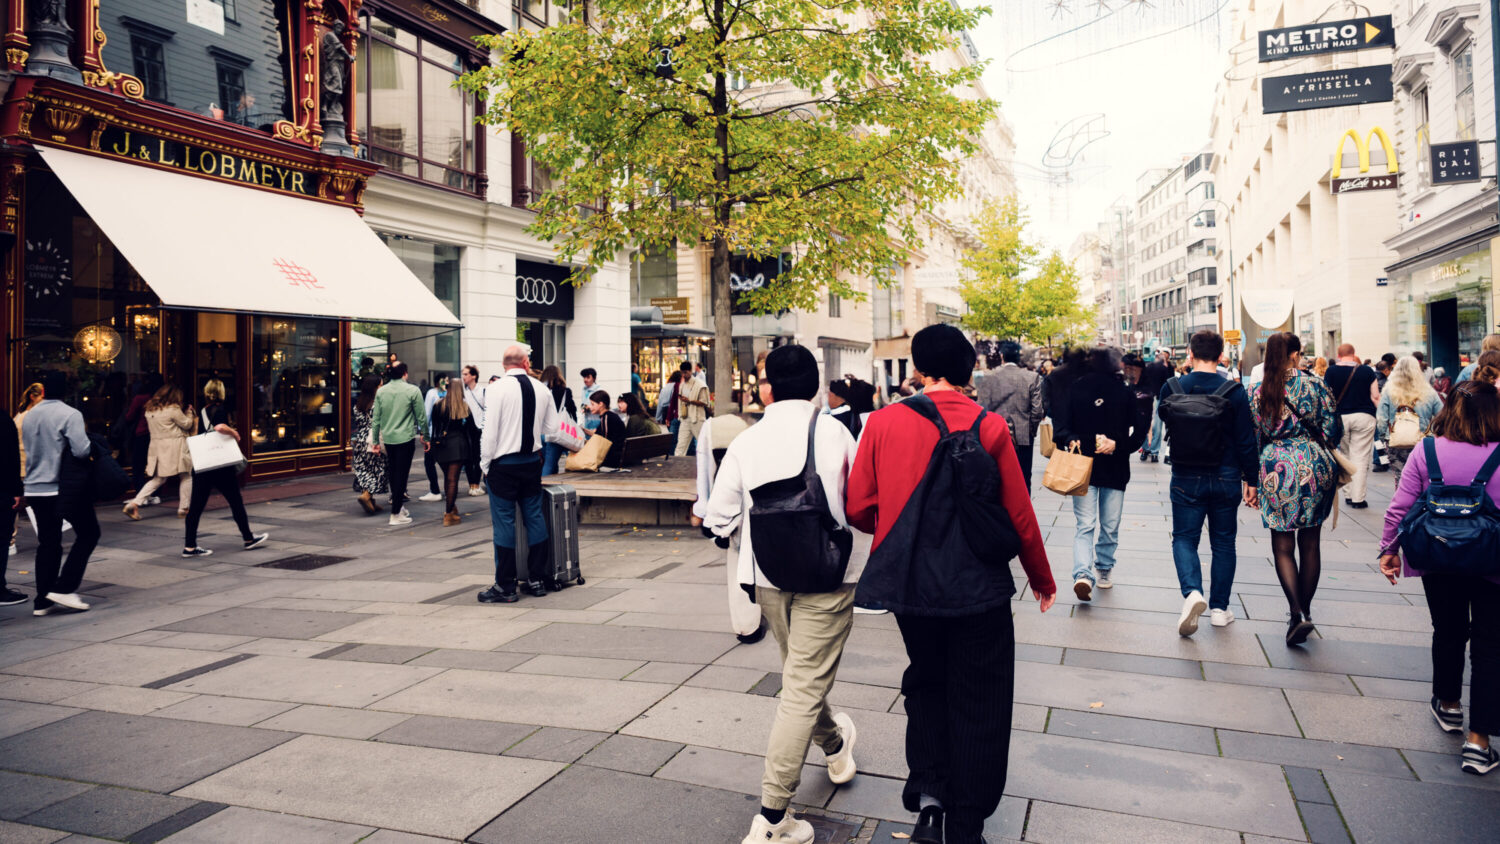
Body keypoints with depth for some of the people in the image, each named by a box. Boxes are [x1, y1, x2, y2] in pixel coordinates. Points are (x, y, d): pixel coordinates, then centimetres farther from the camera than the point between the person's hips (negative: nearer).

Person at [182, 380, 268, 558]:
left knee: (196, 505, 5)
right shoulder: (220, 408, -10)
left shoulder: (203, 411, 11)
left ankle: (189, 546, 3)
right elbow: (220, 427, -29)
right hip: (220, 465, -6)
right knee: (235, 501, 8)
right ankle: (249, 539, 20)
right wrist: (234, 433, -12)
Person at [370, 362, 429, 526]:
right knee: (402, 474, -1)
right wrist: (425, 437, 7)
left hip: (387, 439, 4)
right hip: (405, 438, -4)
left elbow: (376, 419, 7)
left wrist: (375, 441, 13)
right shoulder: (413, 391, -7)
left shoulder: (381, 392, 4)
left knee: (393, 474, 17)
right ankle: (396, 514, -1)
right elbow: (421, 417, -4)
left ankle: (399, 506, 29)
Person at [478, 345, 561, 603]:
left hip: (504, 464, -4)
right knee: (534, 517, 11)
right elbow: (552, 428, 10)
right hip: (532, 461, 5)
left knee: (504, 523, 0)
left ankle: (506, 587, 5)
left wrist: (485, 463, -3)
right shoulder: (542, 389, 3)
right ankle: (536, 580, 17)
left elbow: (490, 430, -12)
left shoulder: (497, 388, -10)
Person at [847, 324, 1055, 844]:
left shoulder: (883, 422, -7)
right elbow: (1019, 517, -4)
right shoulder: (991, 427, -9)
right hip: (978, 587, -1)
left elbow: (858, 511, -4)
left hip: (910, 585, 2)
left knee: (925, 684, 24)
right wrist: (1041, 577, 13)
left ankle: (929, 796, 14)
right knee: (977, 704, 14)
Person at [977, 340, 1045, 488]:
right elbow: (1037, 411, -4)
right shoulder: (1032, 378, -4)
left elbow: (983, 409, -4)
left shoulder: (989, 378, -5)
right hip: (1024, 438, 0)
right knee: (1023, 480, 8)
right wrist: (1031, 431, 11)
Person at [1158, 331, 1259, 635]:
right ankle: (1219, 608, 19)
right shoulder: (1234, 391, -10)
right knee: (1223, 542, 14)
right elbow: (1246, 441, -7)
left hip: (1186, 479, 0)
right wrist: (1251, 479, 2)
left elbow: (1162, 417, 12)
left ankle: (1192, 591, -16)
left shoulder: (1171, 387, -7)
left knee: (1184, 538, 9)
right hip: (1226, 479, 0)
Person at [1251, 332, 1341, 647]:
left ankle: (1296, 613, -12)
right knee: (1310, 544, 13)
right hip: (1315, 468, 1)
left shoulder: (1258, 393, -1)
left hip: (1277, 470, -1)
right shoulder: (1314, 384, -3)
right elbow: (1333, 430, -3)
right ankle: (1305, 610, 23)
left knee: (1283, 547, 3)